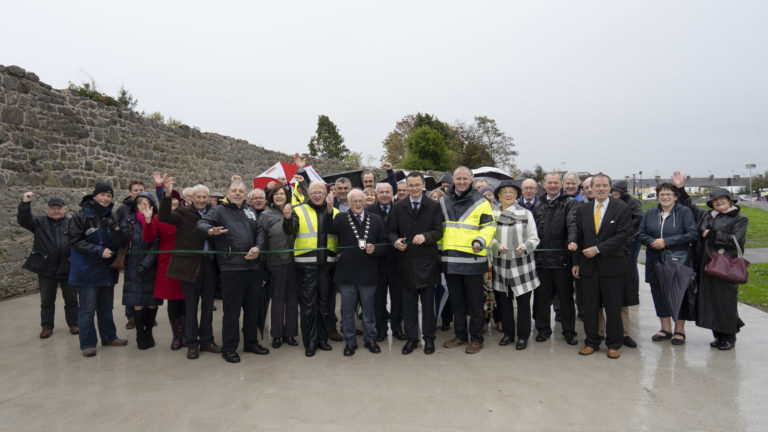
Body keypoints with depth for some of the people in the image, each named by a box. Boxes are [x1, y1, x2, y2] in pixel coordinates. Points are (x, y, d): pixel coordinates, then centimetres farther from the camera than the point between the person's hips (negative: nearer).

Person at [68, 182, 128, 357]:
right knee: (87, 309, 1)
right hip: (87, 270, -6)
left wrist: (117, 232, -10)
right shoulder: (82, 215, -9)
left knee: (106, 307, 16)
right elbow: (75, 239, -13)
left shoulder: (111, 216, 7)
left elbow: (118, 243, 12)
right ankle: (87, 344, 11)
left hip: (107, 269, 6)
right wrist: (99, 251, -20)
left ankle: (109, 337, 29)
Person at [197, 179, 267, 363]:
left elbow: (260, 231, 16)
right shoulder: (219, 211, 2)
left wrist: (257, 247, -2)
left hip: (252, 266, 6)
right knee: (232, 309, 0)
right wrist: (210, 231, -34)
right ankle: (229, 348, 13)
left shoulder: (250, 211, 17)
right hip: (232, 267, -5)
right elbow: (201, 224, -11)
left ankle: (251, 342, 29)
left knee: (253, 306, 14)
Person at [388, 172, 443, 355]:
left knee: (428, 302, 6)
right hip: (406, 260, 2)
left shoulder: (433, 206, 2)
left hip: (427, 261, -2)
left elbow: (439, 231, -3)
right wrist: (396, 241, -13)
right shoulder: (398, 207, 7)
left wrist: (425, 236, -22)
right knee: (408, 303, 8)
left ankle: (429, 338, 19)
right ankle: (411, 338, 20)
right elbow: (391, 230, 8)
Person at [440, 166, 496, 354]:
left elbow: (489, 227, -3)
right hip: (450, 260, 5)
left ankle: (476, 338, 16)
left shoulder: (481, 202, -1)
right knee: (456, 301, 15)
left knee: (474, 302, 3)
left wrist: (480, 241, -20)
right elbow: (438, 227, 19)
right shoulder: (443, 201, 12)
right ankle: (460, 335, 28)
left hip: (472, 259, -4)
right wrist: (438, 248, 13)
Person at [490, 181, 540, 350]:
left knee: (523, 301, 1)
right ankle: (508, 333, 24)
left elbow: (534, 238, 2)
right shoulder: (494, 215, 5)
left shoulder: (526, 213, 1)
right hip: (501, 263, 2)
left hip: (522, 262, -2)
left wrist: (524, 246, -17)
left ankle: (523, 336, 15)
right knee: (504, 300, 9)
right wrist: (498, 246, -13)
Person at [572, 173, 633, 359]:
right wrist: (576, 262, 5)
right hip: (588, 266, 3)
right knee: (590, 307, 8)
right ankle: (592, 342, 21)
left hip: (612, 266, -3)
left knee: (613, 308, 6)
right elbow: (578, 238, 10)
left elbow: (623, 235, -10)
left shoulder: (621, 209, -2)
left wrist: (598, 249, -15)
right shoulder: (582, 209, 9)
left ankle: (614, 344, 21)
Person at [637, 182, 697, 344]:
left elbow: (692, 234, -11)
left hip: (678, 262, -4)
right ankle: (666, 329, 22)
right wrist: (653, 242, -11)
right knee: (659, 294, 9)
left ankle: (679, 331, 16)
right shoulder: (650, 214, 10)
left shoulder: (684, 212, -2)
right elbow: (640, 234, 10)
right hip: (656, 262, 4)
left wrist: (666, 242, -15)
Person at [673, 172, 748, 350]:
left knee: (726, 300, -2)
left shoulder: (740, 218, 2)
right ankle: (718, 335, 19)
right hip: (706, 266, 5)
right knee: (710, 300, 7)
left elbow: (736, 240, -10)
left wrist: (711, 235, -8)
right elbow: (690, 206, 25)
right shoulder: (706, 215, 14)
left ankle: (729, 337, 12)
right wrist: (680, 188, 18)